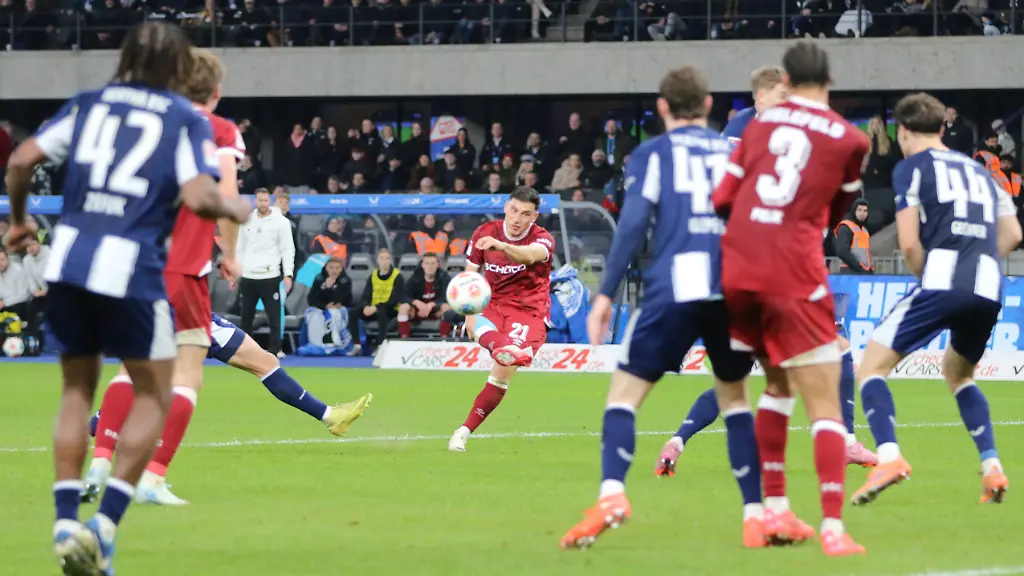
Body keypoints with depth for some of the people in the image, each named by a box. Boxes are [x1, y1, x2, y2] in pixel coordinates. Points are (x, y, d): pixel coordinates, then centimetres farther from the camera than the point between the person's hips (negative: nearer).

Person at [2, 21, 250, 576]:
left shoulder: (88, 104, 13)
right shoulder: (187, 120, 3)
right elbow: (197, 197, -12)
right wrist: (233, 209, 9)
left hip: (68, 259, 4)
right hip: (132, 269, -4)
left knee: (77, 391, 18)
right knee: (153, 397, 11)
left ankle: (65, 521, 7)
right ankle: (105, 523, -2)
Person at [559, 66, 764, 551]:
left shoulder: (652, 154, 10)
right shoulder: (735, 153, 18)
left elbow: (632, 224, -2)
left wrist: (606, 294, -3)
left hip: (673, 289, -3)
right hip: (735, 291, 3)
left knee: (624, 392, 4)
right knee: (735, 397, 20)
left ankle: (611, 495, -19)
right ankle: (755, 515, 12)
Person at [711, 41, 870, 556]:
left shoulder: (761, 122, 12)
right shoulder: (851, 140, 4)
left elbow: (722, 199, 13)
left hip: (735, 268, 4)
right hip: (794, 277, -4)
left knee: (778, 384, 22)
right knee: (824, 404, 0)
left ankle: (775, 510, 17)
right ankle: (833, 528, -12)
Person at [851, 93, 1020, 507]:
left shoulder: (911, 168, 6)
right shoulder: (978, 170, 25)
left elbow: (909, 243, -2)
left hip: (942, 284, -6)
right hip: (989, 289, 6)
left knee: (872, 364, 3)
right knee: (958, 372, 30)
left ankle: (888, 456, -20)